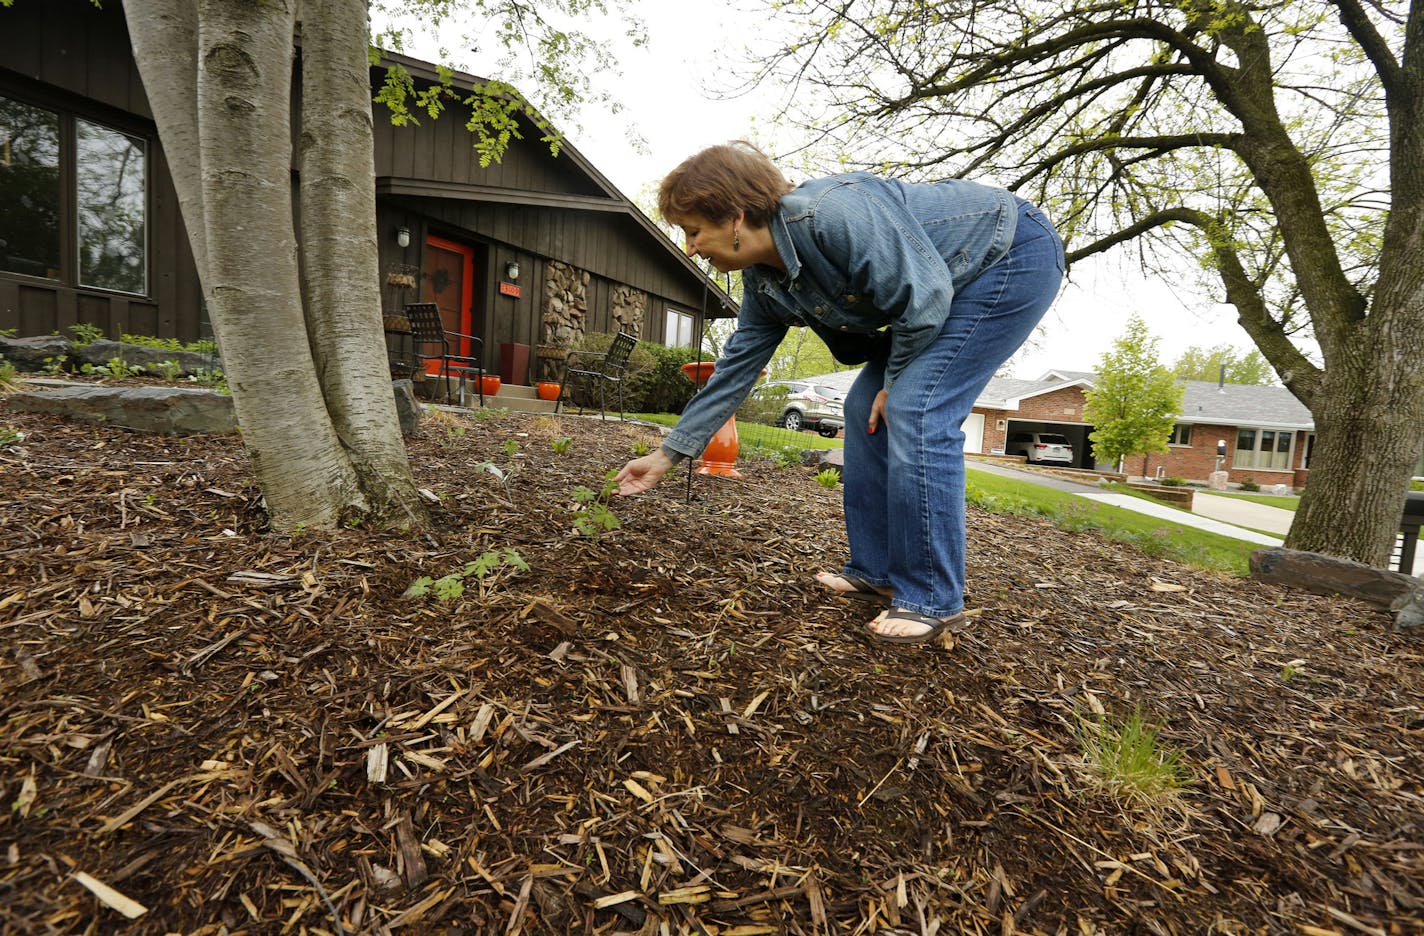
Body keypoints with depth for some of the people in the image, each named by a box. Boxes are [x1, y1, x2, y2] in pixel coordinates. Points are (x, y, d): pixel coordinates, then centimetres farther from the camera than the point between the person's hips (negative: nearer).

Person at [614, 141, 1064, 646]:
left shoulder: (831, 214, -31)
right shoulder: (764, 286, -3)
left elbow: (925, 296, -29)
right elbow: (733, 372, 1)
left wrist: (895, 380, -13)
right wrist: (666, 454, 3)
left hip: (1015, 257, -8)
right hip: (959, 282, 8)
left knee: (915, 411, -22)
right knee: (865, 410, 0)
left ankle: (933, 601, -11)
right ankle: (874, 571, 8)